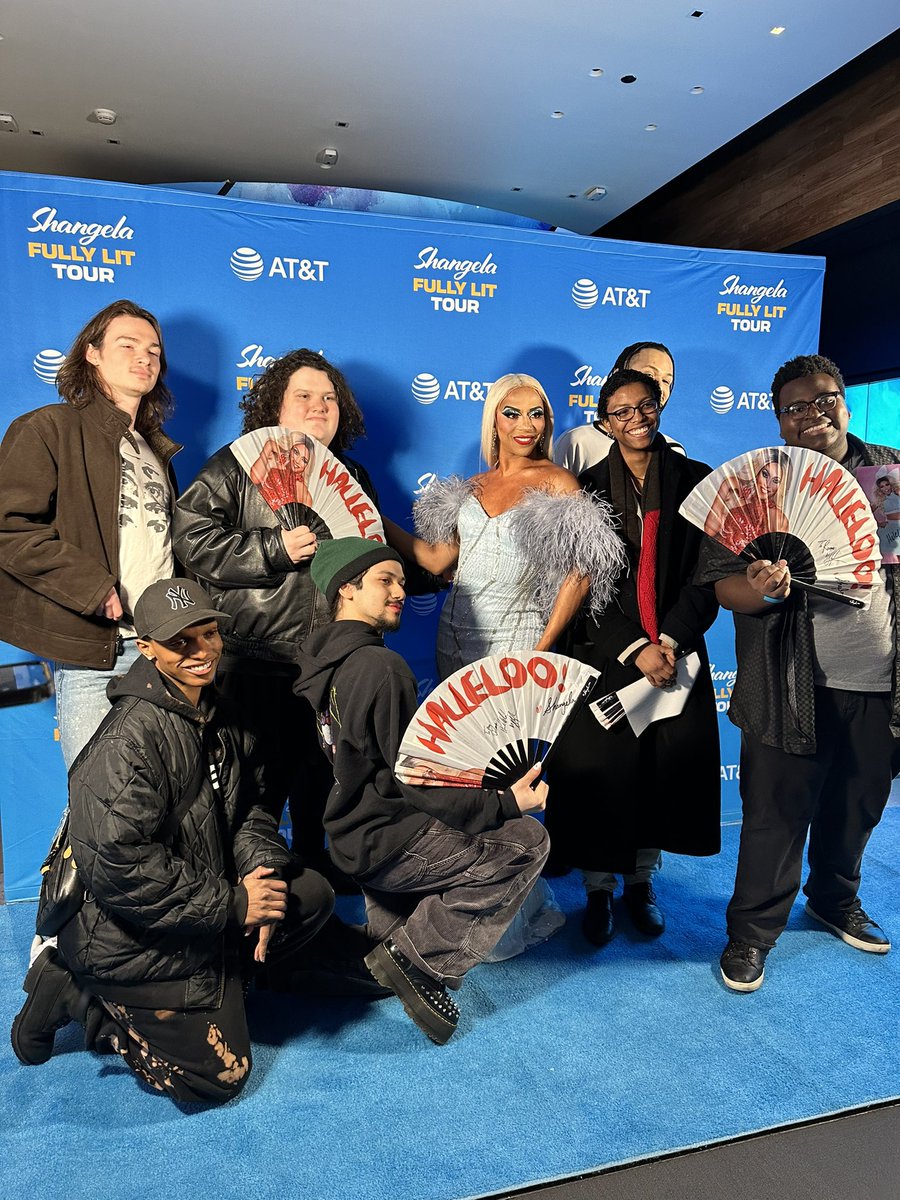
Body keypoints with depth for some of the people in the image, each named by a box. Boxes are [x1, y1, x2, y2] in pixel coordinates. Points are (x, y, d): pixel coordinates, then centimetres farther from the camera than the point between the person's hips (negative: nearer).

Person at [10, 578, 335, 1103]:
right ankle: (78, 996, 10)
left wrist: (262, 869, -13)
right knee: (217, 1075, 0)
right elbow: (116, 867, -29)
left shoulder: (218, 718, 2)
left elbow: (248, 810, 8)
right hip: (132, 939, -8)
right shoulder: (129, 739, -25)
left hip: (209, 901, 8)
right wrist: (230, 904, -24)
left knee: (313, 894, -1)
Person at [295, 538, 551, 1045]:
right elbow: (418, 780, -20)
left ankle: (385, 933, 20)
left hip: (349, 831, 9)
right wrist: (505, 803, -10)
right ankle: (416, 961, -3)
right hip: (383, 843, -9)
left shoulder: (319, 657, 5)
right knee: (527, 841, -4)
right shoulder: (381, 667, -22)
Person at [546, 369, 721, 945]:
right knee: (599, 769, 1)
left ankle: (642, 880, 28)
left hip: (677, 652, 2)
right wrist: (633, 648, -12)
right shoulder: (588, 487, 1)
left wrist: (671, 640, -12)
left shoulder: (696, 481, 4)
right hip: (606, 653, -1)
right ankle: (599, 887, 21)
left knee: (668, 767, 7)